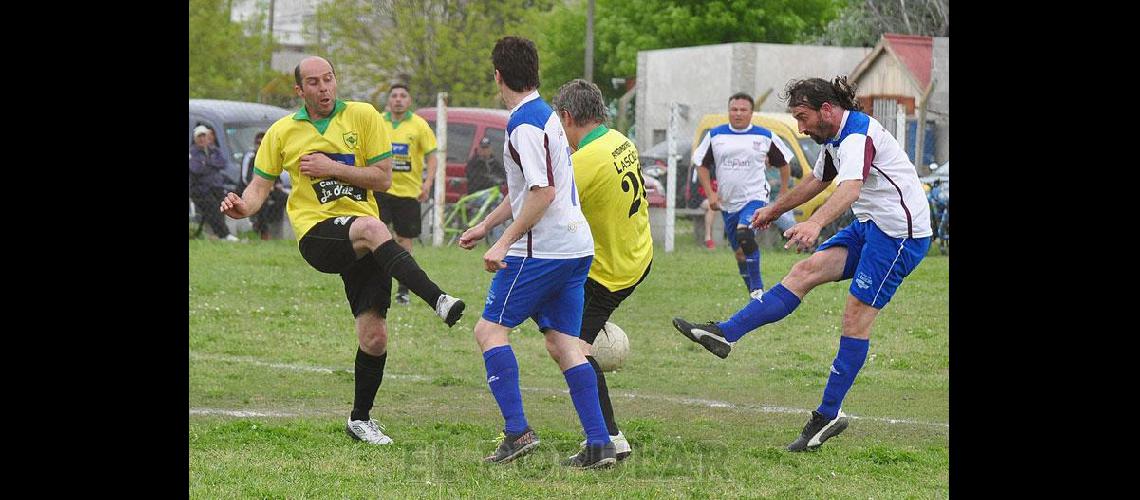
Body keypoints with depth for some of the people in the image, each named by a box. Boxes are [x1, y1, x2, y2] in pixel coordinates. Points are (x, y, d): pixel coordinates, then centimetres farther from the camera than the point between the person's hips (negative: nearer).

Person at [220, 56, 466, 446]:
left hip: (363, 244, 2)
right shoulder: (282, 132, 8)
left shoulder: (363, 116, 4)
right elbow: (261, 185, 9)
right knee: (372, 228, -37)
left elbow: (383, 178, 0)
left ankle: (360, 418, 19)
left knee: (374, 336, -3)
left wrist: (332, 168, -11)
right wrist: (243, 206, -13)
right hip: (317, 234, -2)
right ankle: (437, 300, -50)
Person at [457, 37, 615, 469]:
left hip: (542, 249, -9)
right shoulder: (545, 115, 18)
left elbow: (542, 192, -21)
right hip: (576, 245, 9)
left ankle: (517, 431, -11)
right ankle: (599, 443, -1)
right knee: (563, 345, 7)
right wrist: (485, 226, 33)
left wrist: (505, 242, -18)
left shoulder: (525, 123, -14)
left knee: (490, 329, -3)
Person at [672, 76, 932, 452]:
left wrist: (815, 223, -56)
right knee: (806, 271, -4)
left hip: (899, 234, -9)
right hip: (869, 226, 9)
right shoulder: (835, 139, 11)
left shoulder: (858, 135, -21)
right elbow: (816, 181, 31)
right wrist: (775, 209, 43)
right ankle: (724, 335, -11)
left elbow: (850, 189, -40)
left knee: (856, 318, -8)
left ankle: (829, 414, -4)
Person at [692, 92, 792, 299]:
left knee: (745, 234, -30)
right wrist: (711, 194, 1)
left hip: (755, 197, -4)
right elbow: (701, 164, 10)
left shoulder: (765, 137, -1)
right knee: (739, 251, 9)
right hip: (727, 202, 4)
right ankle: (755, 292, 22)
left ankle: (757, 288, -25)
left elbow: (784, 163, 10)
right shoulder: (715, 135, 3)